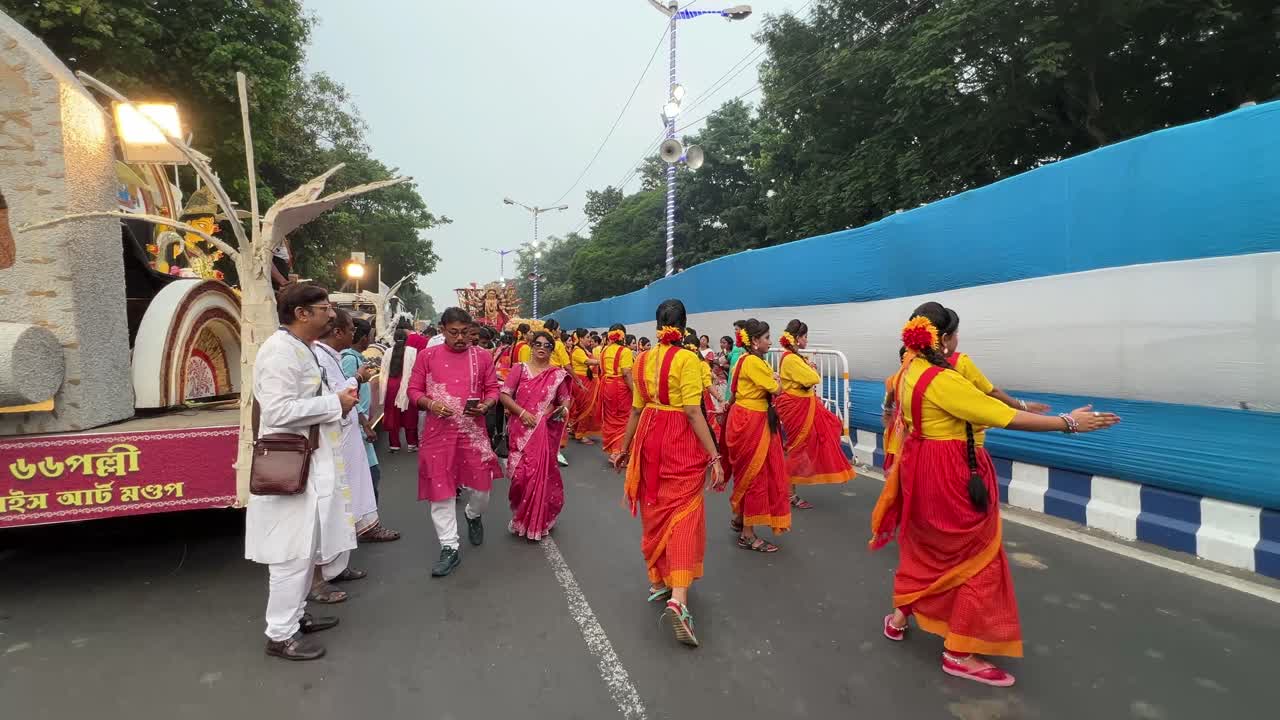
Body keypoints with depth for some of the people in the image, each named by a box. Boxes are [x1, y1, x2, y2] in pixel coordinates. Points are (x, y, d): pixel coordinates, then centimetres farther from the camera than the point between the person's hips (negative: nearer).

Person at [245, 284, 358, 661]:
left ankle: (296, 614, 33)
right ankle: (281, 634, 12)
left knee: (306, 548, 19)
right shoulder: (280, 350, -18)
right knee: (293, 553, -1)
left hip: (308, 464, 11)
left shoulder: (300, 348, 14)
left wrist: (340, 398, 5)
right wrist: (335, 403, -19)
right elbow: (279, 410, -26)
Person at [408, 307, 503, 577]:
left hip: (473, 430, 1)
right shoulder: (427, 356, 1)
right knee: (441, 490, 3)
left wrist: (485, 405, -14)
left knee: (481, 486, 6)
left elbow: (493, 389, 7)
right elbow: (413, 390, 3)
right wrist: (430, 404, -16)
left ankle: (473, 516, 42)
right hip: (438, 432, 0)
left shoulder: (483, 357, 3)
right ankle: (449, 548, 15)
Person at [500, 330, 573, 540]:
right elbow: (504, 395, -1)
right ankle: (521, 518, 19)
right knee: (521, 474, -5)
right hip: (522, 430, -1)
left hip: (547, 431, 1)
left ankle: (538, 521, 23)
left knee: (543, 473, 3)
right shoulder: (520, 369, 2)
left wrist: (564, 409, -14)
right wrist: (521, 412, -13)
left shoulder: (558, 374, 5)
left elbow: (565, 399, 8)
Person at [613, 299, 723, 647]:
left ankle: (657, 582, 31)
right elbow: (693, 412, -18)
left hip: (649, 437, 6)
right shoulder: (687, 359, -12)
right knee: (684, 514, -4)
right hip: (681, 441, -5)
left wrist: (624, 448, 21)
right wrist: (715, 456, -16)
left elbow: (636, 409, 10)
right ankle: (677, 599, -16)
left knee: (654, 512, 18)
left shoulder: (643, 359, 5)